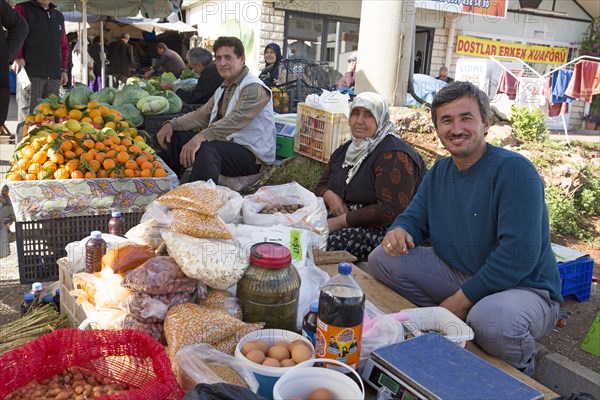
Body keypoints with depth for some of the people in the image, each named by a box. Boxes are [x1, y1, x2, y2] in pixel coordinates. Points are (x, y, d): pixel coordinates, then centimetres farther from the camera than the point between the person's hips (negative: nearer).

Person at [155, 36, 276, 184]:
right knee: (175, 136, 7)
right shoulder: (224, 88, 17)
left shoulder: (254, 88, -15)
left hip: (252, 154, -9)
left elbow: (235, 120, -31)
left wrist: (201, 136, -43)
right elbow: (202, 115, 14)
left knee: (206, 149, -36)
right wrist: (171, 124, -2)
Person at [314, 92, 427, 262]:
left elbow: (390, 211, -22)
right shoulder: (345, 150, 15)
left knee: (329, 244, -31)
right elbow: (321, 186, 19)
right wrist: (330, 197, -7)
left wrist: (340, 222, -20)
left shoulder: (394, 155, -13)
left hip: (383, 229, -7)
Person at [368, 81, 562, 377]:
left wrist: (462, 299, -22)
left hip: (524, 288, -6)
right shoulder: (439, 172, 6)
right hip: (459, 274, 6)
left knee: (491, 319, -40)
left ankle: (520, 372, -3)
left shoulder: (514, 170, -19)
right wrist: (400, 230, -15)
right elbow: (415, 218, 11)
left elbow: (518, 255, -26)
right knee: (382, 260, -6)